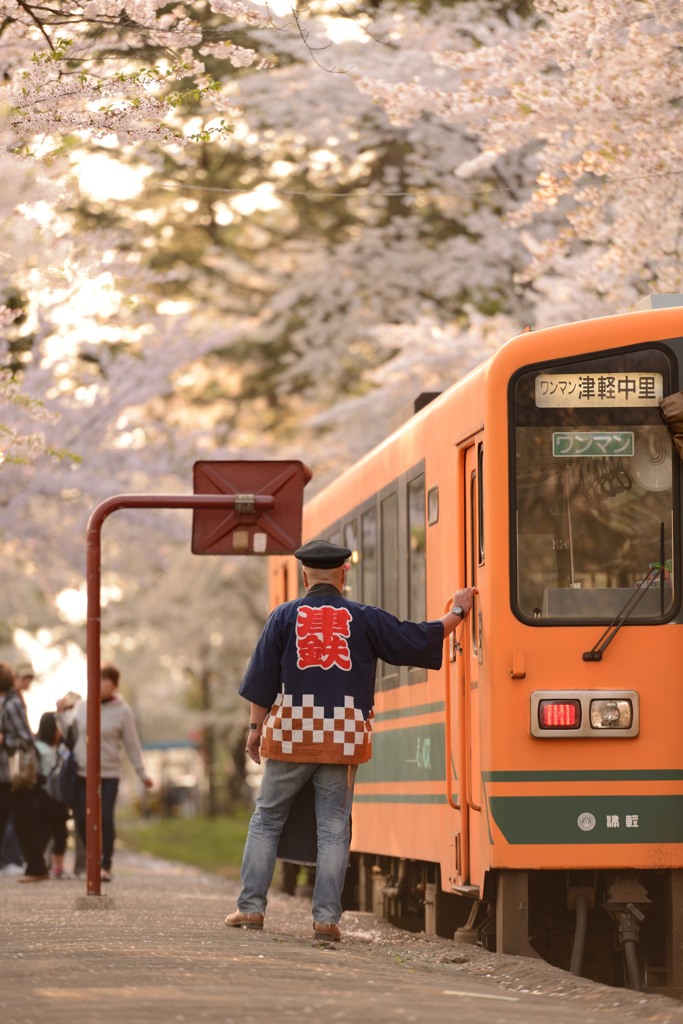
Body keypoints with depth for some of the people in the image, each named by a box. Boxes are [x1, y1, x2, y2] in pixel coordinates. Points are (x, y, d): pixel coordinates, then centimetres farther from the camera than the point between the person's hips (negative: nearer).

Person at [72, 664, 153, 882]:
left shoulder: (122, 710, -3)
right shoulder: (83, 706, 6)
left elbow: (132, 743, -1)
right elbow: (73, 735, 15)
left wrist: (142, 773, -1)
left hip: (109, 773, -3)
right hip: (81, 772, 3)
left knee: (105, 819, -9)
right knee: (81, 819, 1)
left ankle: (106, 866, -1)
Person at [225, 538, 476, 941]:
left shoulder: (285, 616, 3)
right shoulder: (364, 618, 2)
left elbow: (262, 680, 1)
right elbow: (418, 640, 2)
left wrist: (256, 727, 8)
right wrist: (457, 612, 15)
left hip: (291, 736, 0)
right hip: (342, 740, 0)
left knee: (267, 820, 11)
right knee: (334, 828, 4)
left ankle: (251, 906, 8)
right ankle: (327, 916, 0)